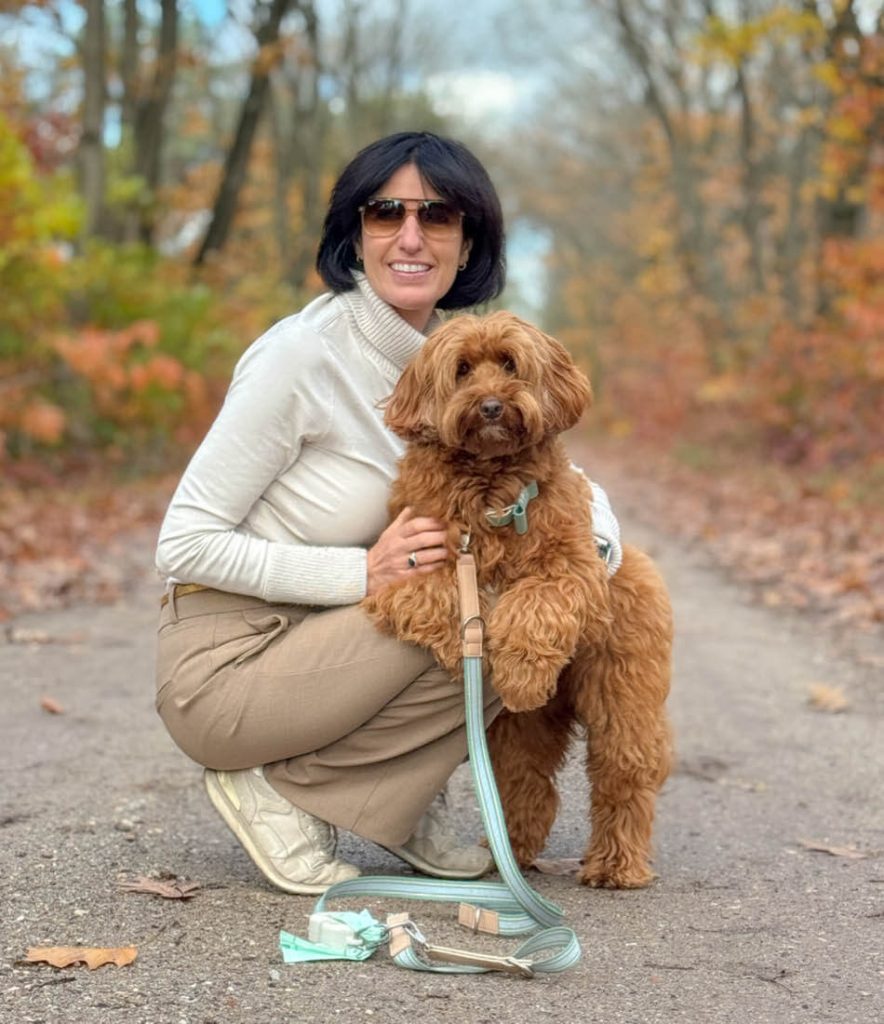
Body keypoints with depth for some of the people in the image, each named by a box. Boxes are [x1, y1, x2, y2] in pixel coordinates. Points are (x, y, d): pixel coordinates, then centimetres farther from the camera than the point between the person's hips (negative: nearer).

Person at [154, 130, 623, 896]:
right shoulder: (303, 354, -19)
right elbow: (184, 544, -19)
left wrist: (597, 536, -11)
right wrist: (363, 573, -26)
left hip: (323, 645, 7)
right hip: (224, 664, -7)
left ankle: (401, 798, 6)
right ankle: (277, 785, -7)